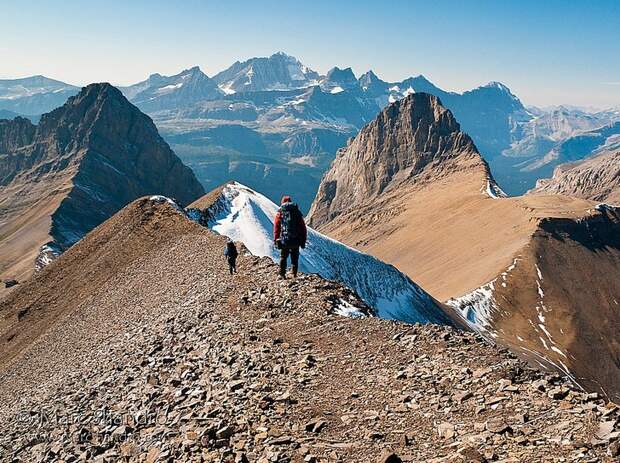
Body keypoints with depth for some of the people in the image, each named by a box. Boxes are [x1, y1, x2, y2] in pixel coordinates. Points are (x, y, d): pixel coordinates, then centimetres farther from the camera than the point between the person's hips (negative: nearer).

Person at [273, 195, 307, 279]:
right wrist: (303, 240, 13)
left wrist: (275, 240, 6)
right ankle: (294, 275, 10)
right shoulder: (297, 212, 7)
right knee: (295, 258, 12)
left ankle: (282, 275, 10)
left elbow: (276, 228, 1)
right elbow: (303, 227, 7)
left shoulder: (280, 213, 4)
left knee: (283, 258, 13)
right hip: (296, 241, 1)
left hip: (284, 241, -1)